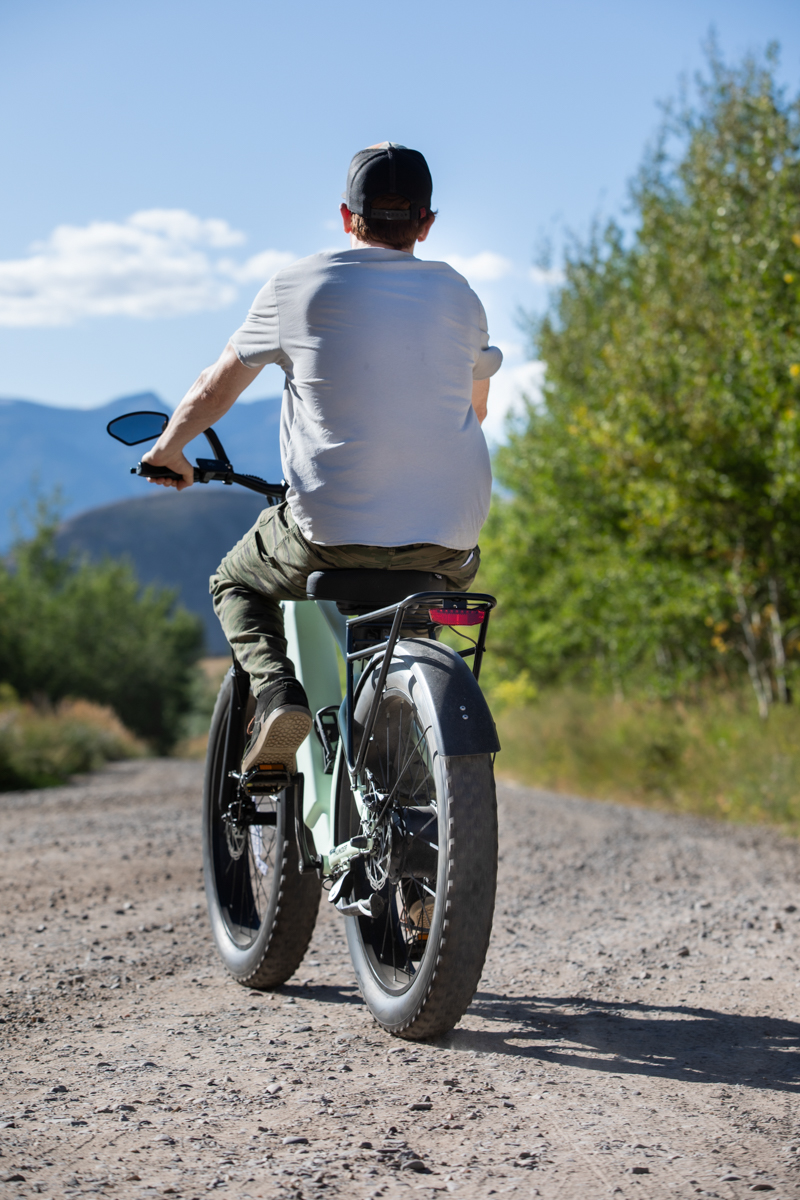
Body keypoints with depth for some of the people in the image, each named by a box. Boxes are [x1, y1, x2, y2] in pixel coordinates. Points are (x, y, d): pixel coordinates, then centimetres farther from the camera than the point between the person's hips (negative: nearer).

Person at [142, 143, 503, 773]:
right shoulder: (458, 295, 11)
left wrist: (170, 447, 32)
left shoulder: (299, 285, 3)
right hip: (450, 533, 3)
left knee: (238, 584, 25)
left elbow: (219, 384, 14)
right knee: (457, 571, 38)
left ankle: (278, 693, -2)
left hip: (334, 529, -3)